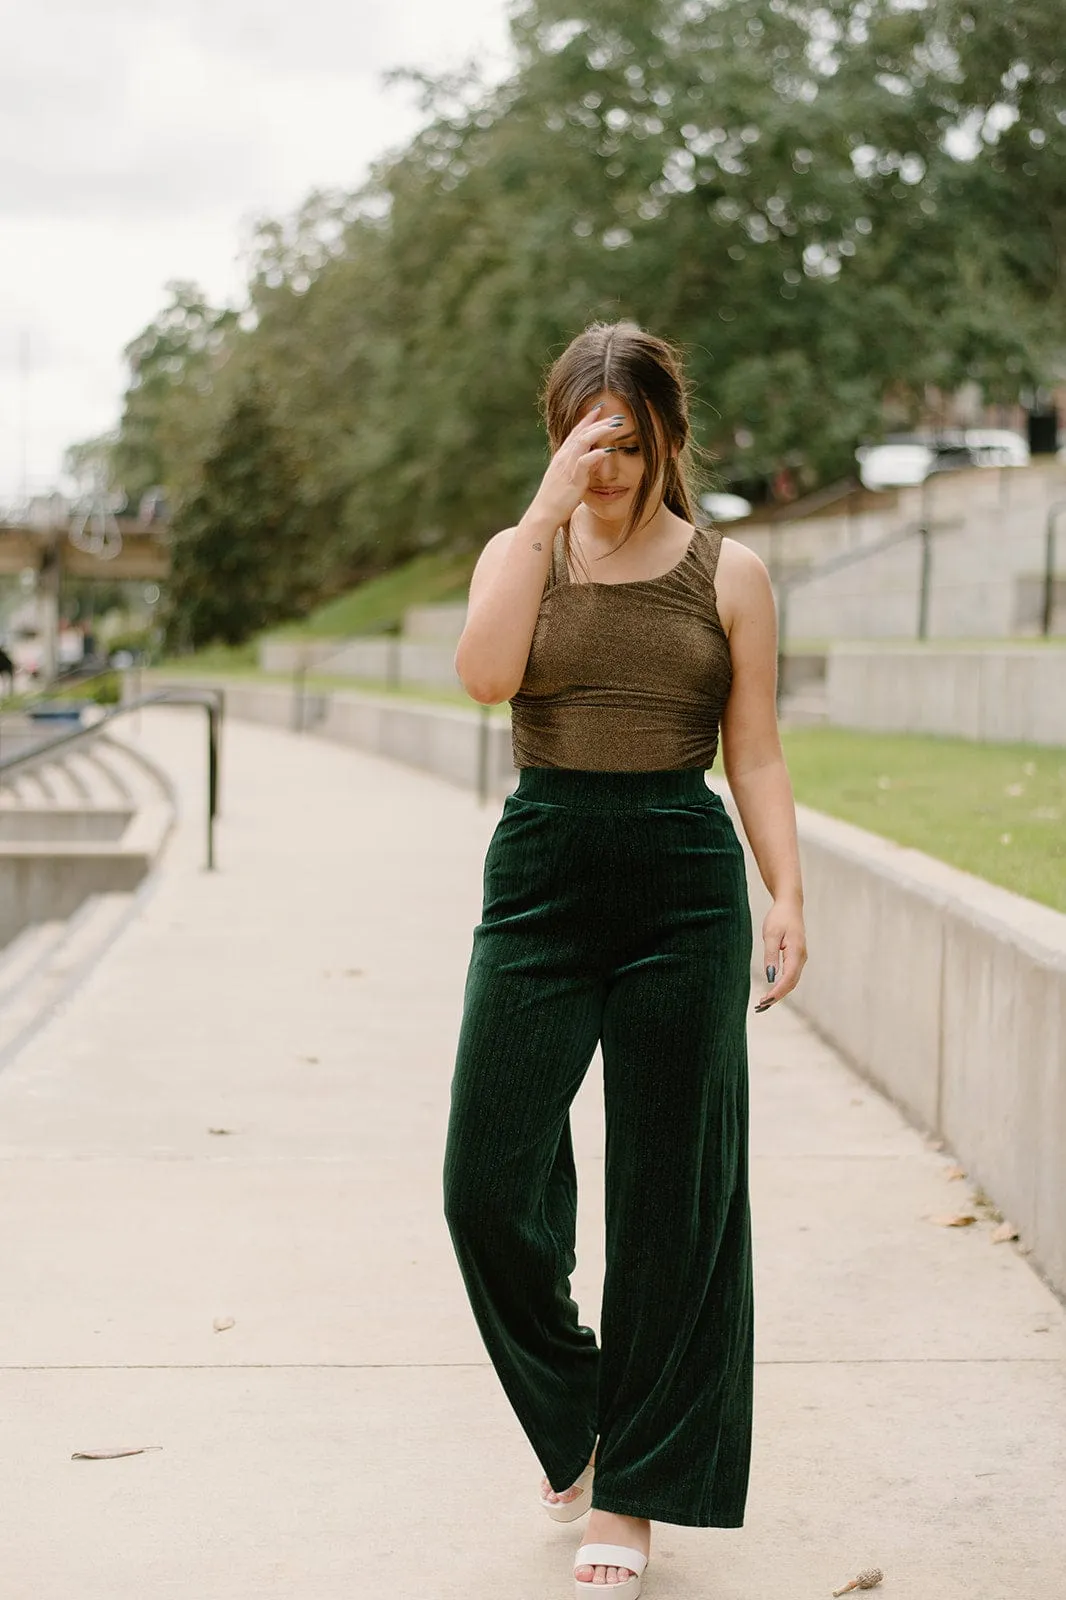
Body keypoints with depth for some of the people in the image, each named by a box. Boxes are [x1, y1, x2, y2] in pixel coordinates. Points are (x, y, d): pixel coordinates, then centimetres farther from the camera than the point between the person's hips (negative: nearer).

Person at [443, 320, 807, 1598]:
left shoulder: (728, 575, 4)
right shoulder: (522, 552, 6)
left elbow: (754, 752, 5)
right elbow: (486, 675, -15)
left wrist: (787, 895, -7)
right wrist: (548, 511, -16)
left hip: (685, 883, -1)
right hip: (541, 875, 1)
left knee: (670, 1197, 3)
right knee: (488, 1178, -3)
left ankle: (633, 1492, 18)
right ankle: (569, 1417, 25)